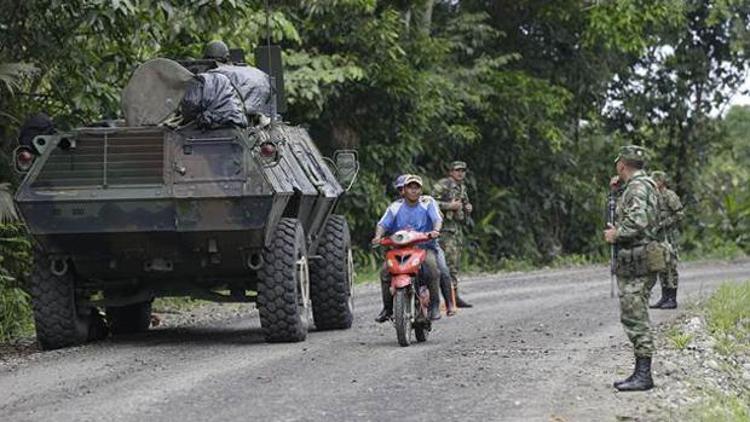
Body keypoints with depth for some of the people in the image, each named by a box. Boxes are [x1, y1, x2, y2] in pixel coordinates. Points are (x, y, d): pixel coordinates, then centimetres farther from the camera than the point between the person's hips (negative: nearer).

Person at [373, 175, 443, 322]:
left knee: (431, 266, -33)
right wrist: (378, 236, -21)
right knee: (385, 271, -21)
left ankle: (435, 305, -23)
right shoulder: (395, 206, 10)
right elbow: (383, 223, 1)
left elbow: (437, 218, -10)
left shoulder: (428, 202, 5)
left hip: (424, 246, -2)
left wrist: (436, 230, -33)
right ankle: (387, 308, -6)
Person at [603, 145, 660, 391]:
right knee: (634, 318, 13)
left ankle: (643, 375, -9)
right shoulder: (641, 185, 17)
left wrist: (615, 234, -13)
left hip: (635, 263, -11)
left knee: (635, 319, -9)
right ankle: (641, 372, 17)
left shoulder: (638, 187, -15)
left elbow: (637, 221, -28)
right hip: (633, 263, 11)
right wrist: (619, 189, 19)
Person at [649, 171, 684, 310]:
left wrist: (663, 224, -17)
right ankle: (664, 297, 13)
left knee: (670, 267, -7)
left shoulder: (670, 196, -11)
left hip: (669, 236, -9)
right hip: (658, 236, 9)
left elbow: (680, 214, -15)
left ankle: (673, 299, -4)